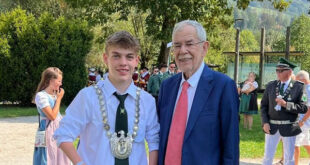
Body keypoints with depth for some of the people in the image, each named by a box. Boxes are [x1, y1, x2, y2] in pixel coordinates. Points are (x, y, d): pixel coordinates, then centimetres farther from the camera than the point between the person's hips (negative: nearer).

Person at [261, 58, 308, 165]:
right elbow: (264, 105, 7)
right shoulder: (271, 85, 3)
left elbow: (304, 108, -11)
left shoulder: (298, 87, -7)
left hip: (289, 127, -2)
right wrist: (265, 122, -5)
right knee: (268, 156, 9)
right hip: (272, 126, 3)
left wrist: (286, 104, -23)